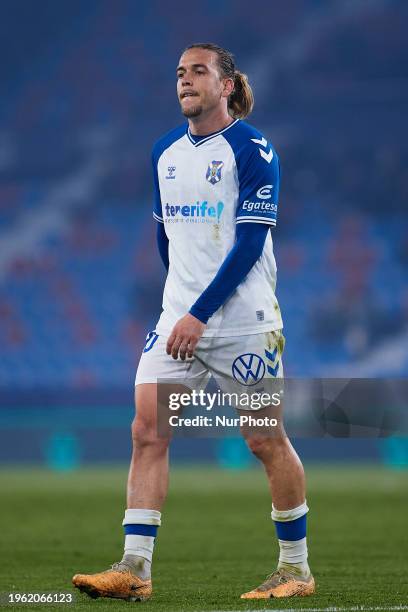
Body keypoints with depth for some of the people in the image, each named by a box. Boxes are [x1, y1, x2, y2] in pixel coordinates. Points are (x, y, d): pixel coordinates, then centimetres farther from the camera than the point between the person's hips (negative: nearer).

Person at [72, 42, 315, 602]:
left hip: (243, 322, -6)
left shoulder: (252, 150, -9)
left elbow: (250, 242, -15)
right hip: (178, 318, 6)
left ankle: (296, 568, 14)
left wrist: (200, 313, -19)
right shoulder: (165, 152, 10)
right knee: (147, 430, -6)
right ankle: (134, 569, -7)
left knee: (266, 440, 1)